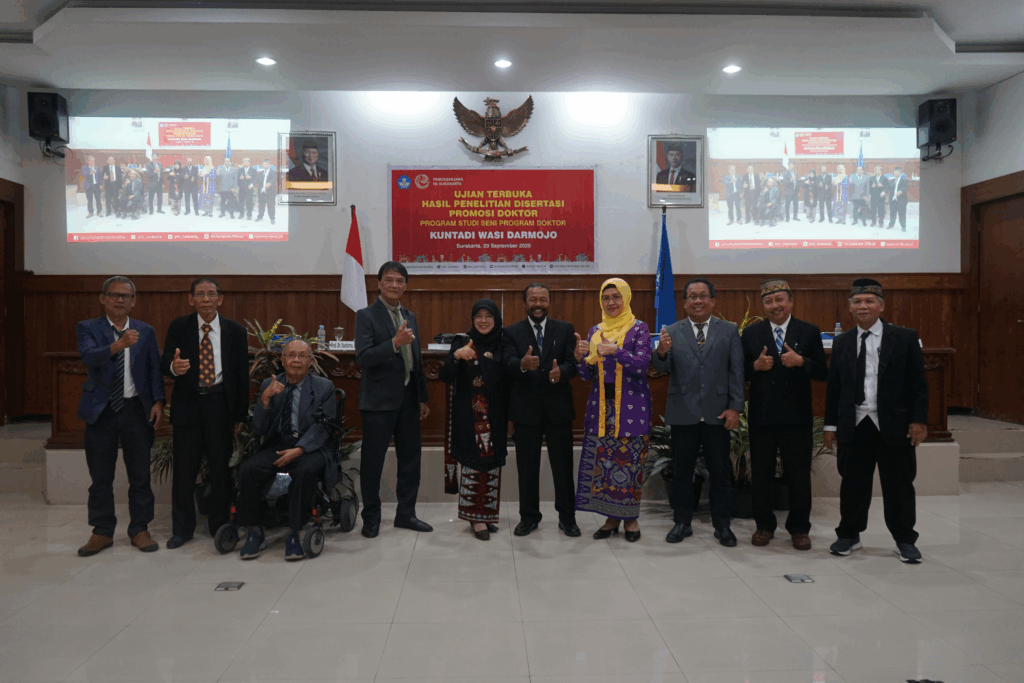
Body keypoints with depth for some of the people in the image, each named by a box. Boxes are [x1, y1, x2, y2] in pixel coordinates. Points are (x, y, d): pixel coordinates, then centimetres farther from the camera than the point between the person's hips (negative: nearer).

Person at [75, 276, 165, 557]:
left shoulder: (145, 331, 7)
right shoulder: (88, 328, 1)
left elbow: (154, 369, 6)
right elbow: (89, 356, -19)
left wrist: (158, 401, -6)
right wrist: (119, 344, -38)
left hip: (136, 409, 1)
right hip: (101, 410, -1)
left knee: (140, 475, 5)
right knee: (101, 477, 7)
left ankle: (140, 529, 15)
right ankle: (102, 532, 19)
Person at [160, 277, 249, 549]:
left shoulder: (235, 331, 4)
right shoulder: (179, 327, 5)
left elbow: (242, 375, 5)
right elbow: (164, 364, -3)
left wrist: (240, 415, 1)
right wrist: (174, 367, -29)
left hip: (219, 403, 0)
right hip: (187, 403, 0)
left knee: (220, 467, 5)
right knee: (184, 468, 3)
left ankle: (220, 527, 18)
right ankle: (182, 528, 16)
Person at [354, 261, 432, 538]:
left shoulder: (410, 316, 13)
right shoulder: (366, 316, -6)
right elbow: (363, 358, -17)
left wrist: (423, 398, 16)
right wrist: (395, 343, -29)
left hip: (408, 399, 6)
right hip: (379, 400, -6)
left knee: (410, 459, 11)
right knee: (372, 462, 4)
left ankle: (405, 514, 25)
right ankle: (371, 518, 19)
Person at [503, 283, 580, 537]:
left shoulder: (565, 330, 6)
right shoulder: (512, 332, 3)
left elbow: (572, 363, -5)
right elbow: (509, 364, -12)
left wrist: (560, 372, -28)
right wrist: (523, 364, -35)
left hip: (558, 407, 1)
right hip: (525, 408, 0)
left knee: (563, 465, 6)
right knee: (527, 466, 9)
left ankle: (567, 517, 19)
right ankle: (529, 517, 22)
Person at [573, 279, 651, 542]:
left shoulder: (638, 329, 1)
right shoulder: (595, 331, 12)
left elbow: (642, 364, -13)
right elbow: (587, 375, 9)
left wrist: (615, 351, -23)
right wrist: (580, 356, -10)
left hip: (631, 404, -4)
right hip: (601, 404, 4)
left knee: (630, 460, 0)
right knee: (602, 459, 3)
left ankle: (630, 518, 15)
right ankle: (611, 517, 17)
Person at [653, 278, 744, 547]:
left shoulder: (729, 331, 4)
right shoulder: (672, 332, 3)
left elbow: (737, 372, 1)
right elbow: (664, 369, -3)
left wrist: (735, 407, -7)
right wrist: (661, 353, -26)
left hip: (718, 413, 0)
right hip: (683, 413, 0)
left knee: (719, 471, 9)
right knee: (682, 471, 9)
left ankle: (722, 525, 21)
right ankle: (682, 522, 22)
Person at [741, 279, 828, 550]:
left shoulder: (809, 332, 2)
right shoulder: (751, 333, 5)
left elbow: (822, 373, -1)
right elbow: (740, 372, 4)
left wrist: (801, 362, -19)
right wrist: (756, 366, -15)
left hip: (797, 416, -1)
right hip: (762, 416, 1)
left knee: (799, 475, 7)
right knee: (761, 474, 9)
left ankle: (799, 529, 22)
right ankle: (764, 526, 24)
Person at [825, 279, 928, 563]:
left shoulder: (904, 338, 0)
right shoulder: (841, 343, 8)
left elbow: (918, 383, -1)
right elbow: (833, 387, 9)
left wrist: (919, 420, -8)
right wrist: (831, 424, 7)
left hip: (894, 425, -2)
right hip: (853, 427, 2)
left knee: (899, 485, 7)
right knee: (853, 484, 9)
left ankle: (905, 540, 23)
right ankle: (849, 535, 24)